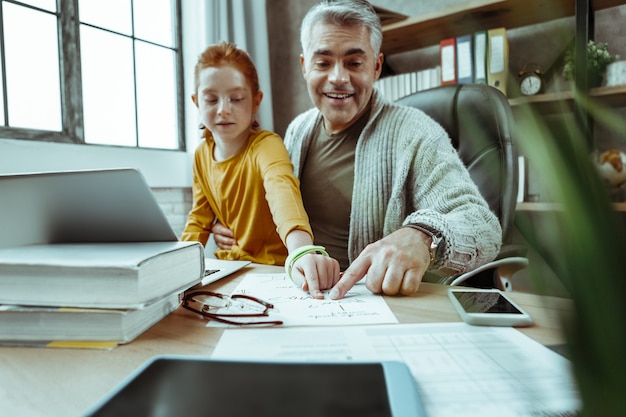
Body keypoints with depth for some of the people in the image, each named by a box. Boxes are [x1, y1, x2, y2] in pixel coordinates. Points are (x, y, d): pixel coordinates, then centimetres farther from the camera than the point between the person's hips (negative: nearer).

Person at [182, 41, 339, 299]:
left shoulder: (266, 146, -17)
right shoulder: (202, 154, 1)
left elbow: (283, 191, -38)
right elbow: (200, 217, 10)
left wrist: (302, 249, -56)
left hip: (275, 269, -3)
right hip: (229, 268, 4)